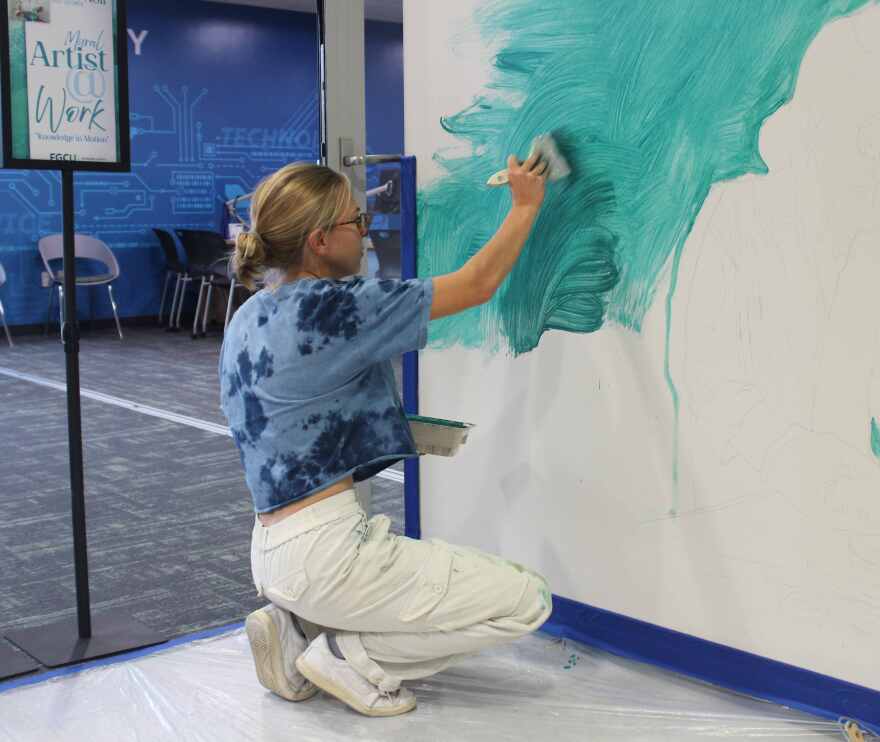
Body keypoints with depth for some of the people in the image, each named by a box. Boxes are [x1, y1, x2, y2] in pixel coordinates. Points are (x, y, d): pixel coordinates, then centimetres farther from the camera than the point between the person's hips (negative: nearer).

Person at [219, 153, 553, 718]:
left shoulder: (248, 318, 8)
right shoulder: (331, 307, -18)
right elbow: (478, 285, -10)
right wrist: (526, 204, 4)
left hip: (273, 550, 9)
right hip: (325, 550, -9)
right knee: (526, 601, -2)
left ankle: (295, 631, 14)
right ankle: (350, 658, 0)